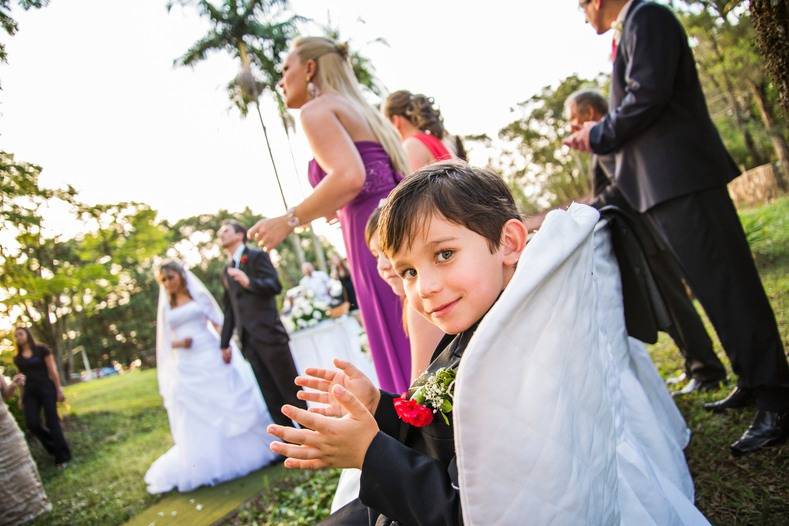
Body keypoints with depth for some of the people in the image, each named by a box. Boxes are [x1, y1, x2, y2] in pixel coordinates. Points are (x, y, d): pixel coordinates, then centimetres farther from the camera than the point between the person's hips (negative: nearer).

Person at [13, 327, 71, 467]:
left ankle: (62, 457, 6)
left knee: (52, 422, -4)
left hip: (46, 388, -4)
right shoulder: (17, 358, 10)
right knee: (32, 423, -9)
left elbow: (52, 371, -4)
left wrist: (59, 390, -8)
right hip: (30, 392, 4)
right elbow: (21, 378, 15)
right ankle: (54, 446, 17)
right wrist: (21, 398, 11)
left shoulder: (41, 349, -2)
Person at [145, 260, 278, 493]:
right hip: (187, 368, 2)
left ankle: (243, 453, 18)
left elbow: (218, 323, 0)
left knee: (229, 407, 2)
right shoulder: (166, 307, 11)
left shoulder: (199, 296, 5)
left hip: (211, 359, -2)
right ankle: (208, 466, 13)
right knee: (197, 419, 3)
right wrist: (178, 343, -11)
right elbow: (167, 341, 11)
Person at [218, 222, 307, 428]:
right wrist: (224, 343, 16)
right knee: (270, 397, 5)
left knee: (290, 388, -2)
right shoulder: (226, 271, 21)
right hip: (247, 340, 6)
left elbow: (275, 286, -12)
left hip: (269, 333, -6)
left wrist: (249, 282, -29)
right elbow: (230, 309, 21)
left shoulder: (257, 256, 2)